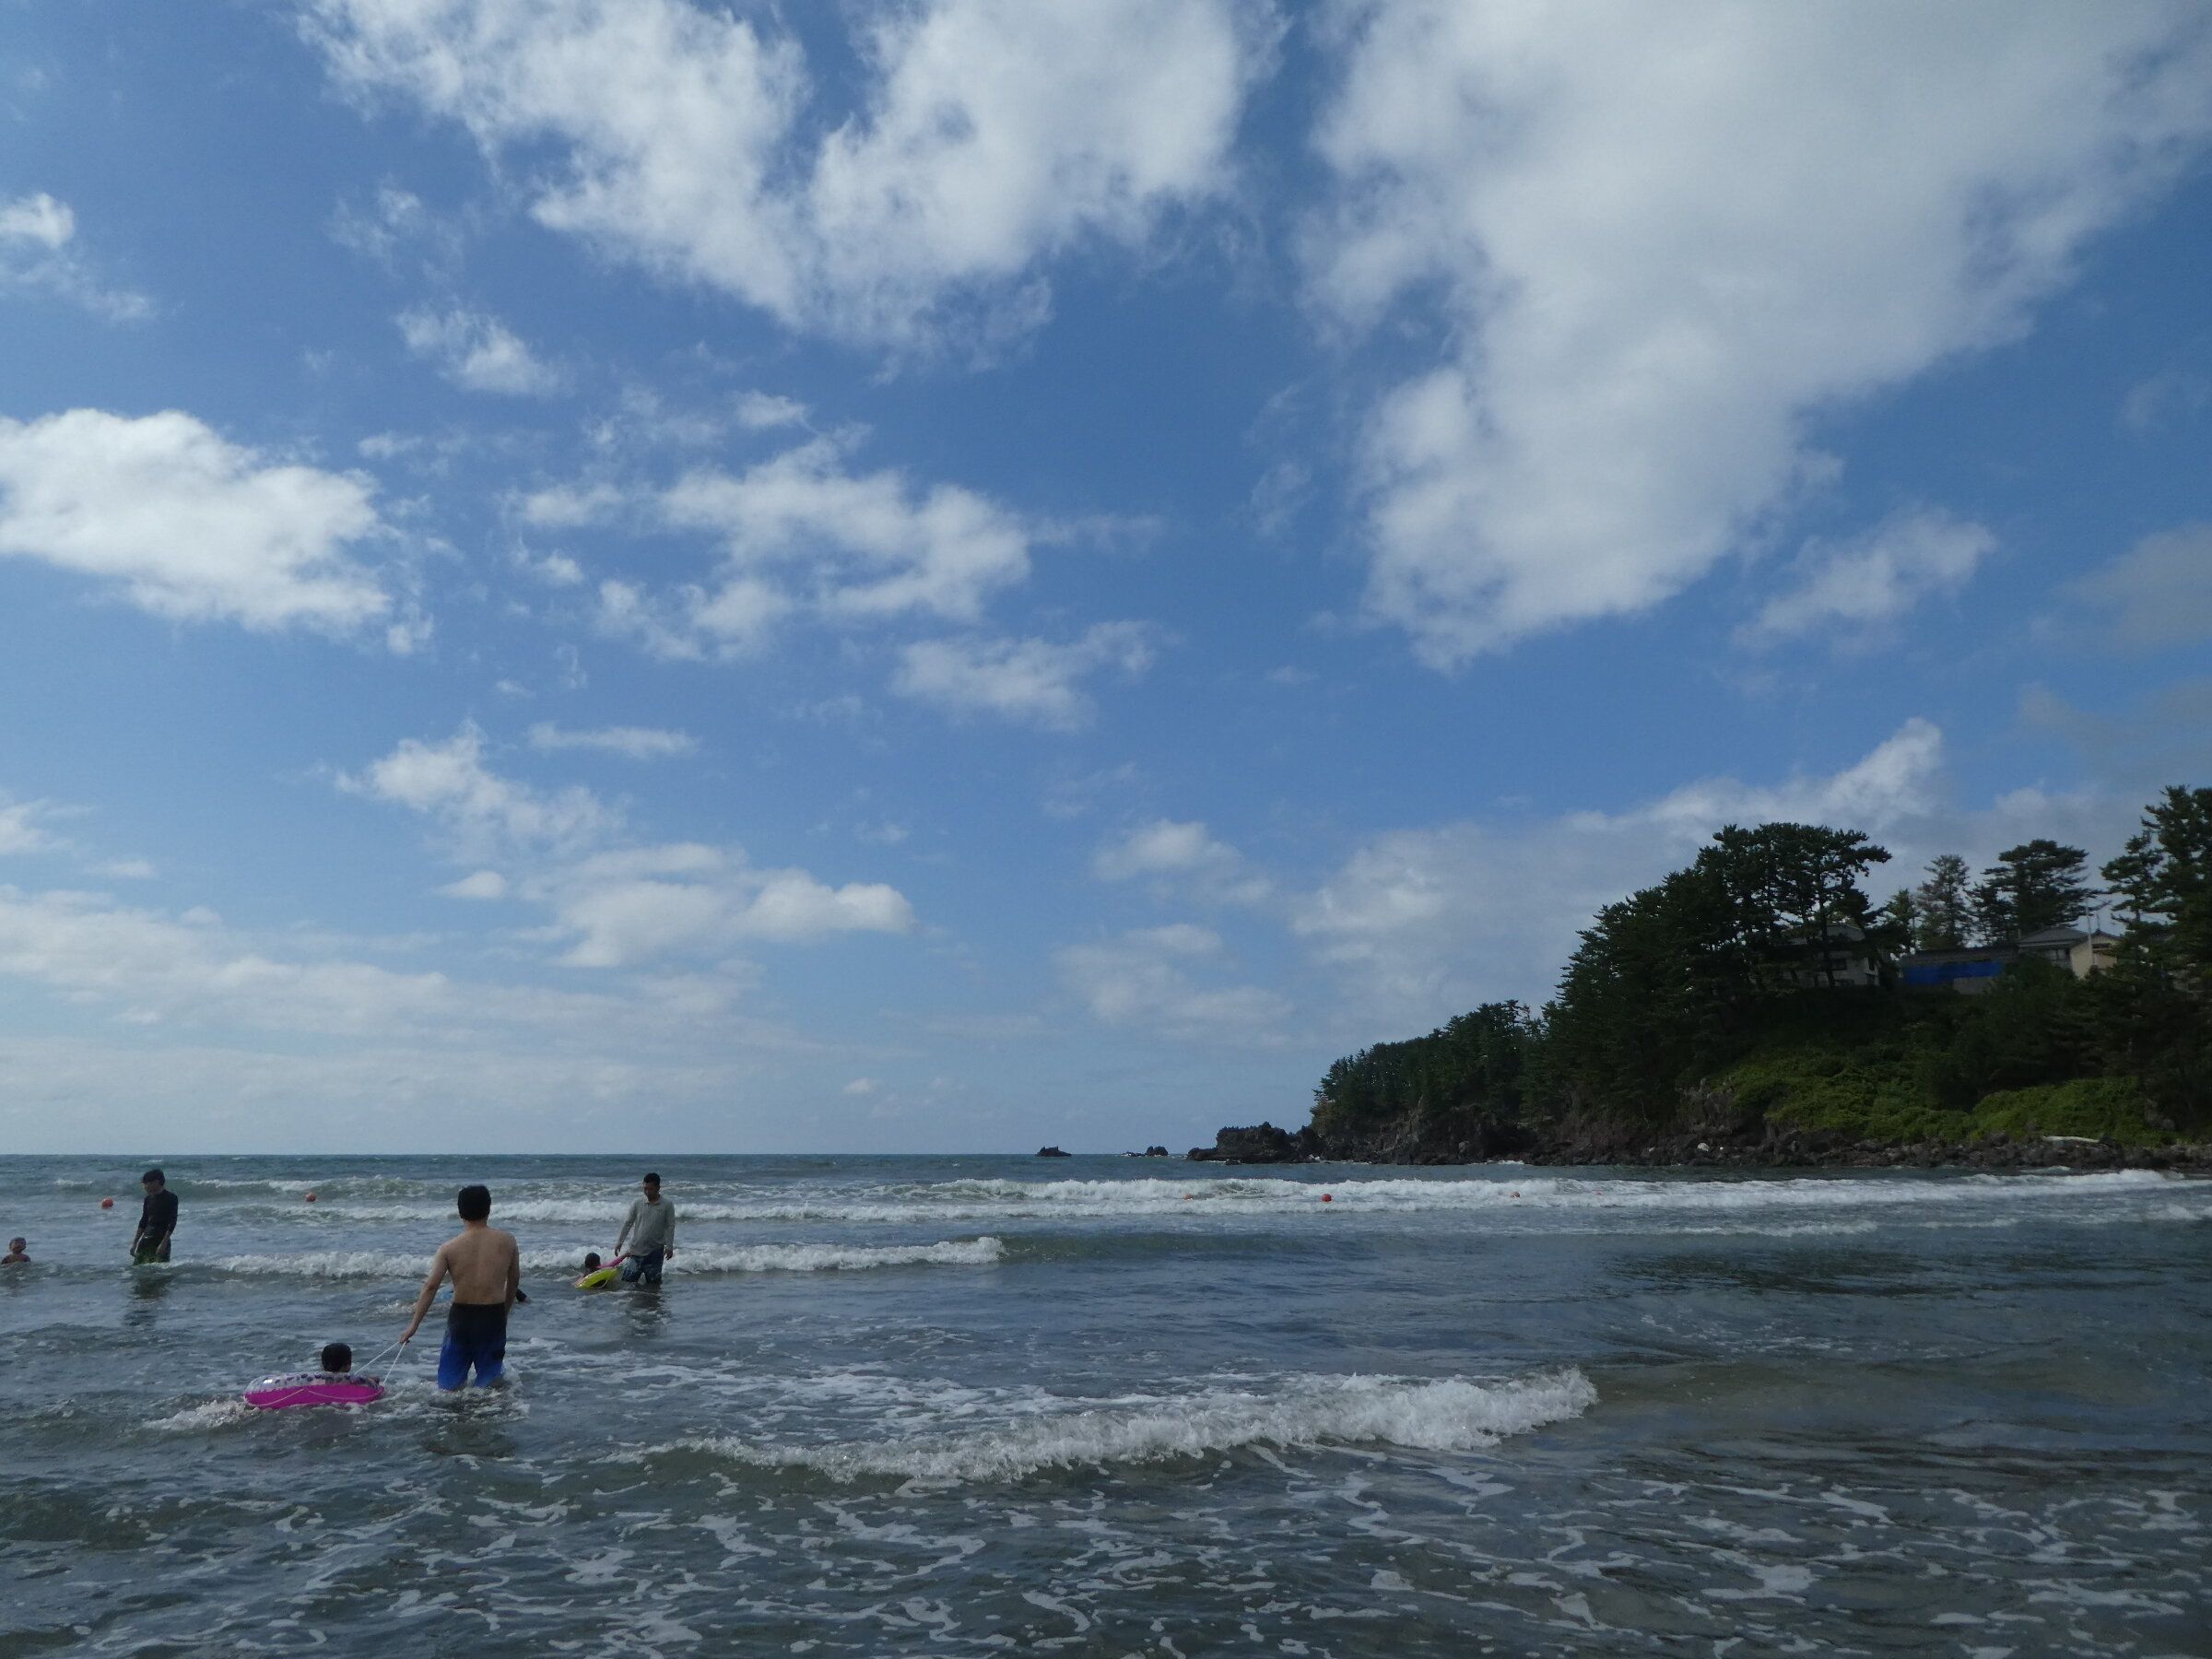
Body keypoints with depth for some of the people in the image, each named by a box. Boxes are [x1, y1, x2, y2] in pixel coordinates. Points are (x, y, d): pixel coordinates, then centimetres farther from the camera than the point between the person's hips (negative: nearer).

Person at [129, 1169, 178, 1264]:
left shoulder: (170, 1198, -7)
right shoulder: (148, 1199, 12)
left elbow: (172, 1222, -11)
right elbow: (143, 1221, 19)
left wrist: (164, 1243, -19)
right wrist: (135, 1243, 15)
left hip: (161, 1240, -6)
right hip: (146, 1240, 6)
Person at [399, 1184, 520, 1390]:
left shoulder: (449, 1248, -3)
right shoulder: (507, 1241, 0)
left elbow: (431, 1287, -7)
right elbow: (514, 1281, 9)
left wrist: (413, 1325, 0)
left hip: (461, 1316, 0)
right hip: (494, 1318, 0)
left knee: (449, 1385, 8)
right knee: (488, 1383, 9)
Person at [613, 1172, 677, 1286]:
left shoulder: (667, 1205, -4)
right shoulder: (637, 1203, 1)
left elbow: (670, 1226, -3)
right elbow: (628, 1223, 7)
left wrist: (669, 1246, -9)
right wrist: (620, 1242, 4)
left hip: (655, 1252, -2)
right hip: (636, 1249, 2)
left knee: (653, 1283, 4)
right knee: (627, 1280, 3)